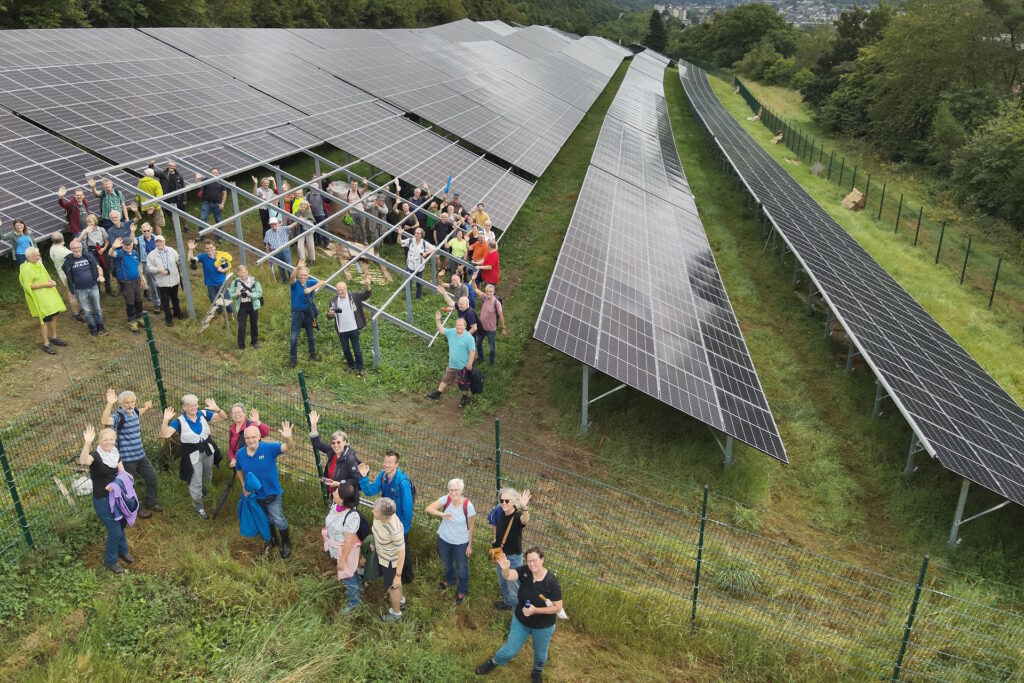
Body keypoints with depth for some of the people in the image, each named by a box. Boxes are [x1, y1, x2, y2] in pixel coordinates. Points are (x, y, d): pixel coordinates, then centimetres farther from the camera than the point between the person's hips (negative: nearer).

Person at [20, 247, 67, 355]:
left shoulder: (39, 264, 10)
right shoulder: (26, 269, -16)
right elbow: (28, 286, -20)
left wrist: (51, 281, 2)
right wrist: (45, 285, -21)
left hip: (49, 294, 8)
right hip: (39, 297, -8)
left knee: (53, 316, 15)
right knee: (44, 319, -5)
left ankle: (54, 337, 32)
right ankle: (46, 344, 4)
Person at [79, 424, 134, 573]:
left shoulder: (114, 453, -1)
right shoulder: (95, 455, -22)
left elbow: (122, 472, 4)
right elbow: (83, 461, -47)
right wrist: (87, 443, -60)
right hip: (102, 500, -7)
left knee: (120, 525, 24)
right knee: (115, 531, -2)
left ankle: (122, 551, 48)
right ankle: (110, 561, 21)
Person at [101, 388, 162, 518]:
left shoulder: (135, 411, 2)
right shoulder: (119, 417, -22)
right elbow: (104, 421, -46)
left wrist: (146, 408, 18)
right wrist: (110, 404, -54)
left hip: (141, 454, 8)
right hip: (126, 458, -8)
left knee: (152, 476, 20)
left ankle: (151, 502, 40)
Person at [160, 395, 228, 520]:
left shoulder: (204, 414, -9)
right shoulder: (179, 421, -17)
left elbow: (224, 418, -9)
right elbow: (164, 435, -25)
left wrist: (217, 409, -29)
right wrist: (166, 421, -40)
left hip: (208, 451, 4)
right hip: (193, 455, -4)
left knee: (207, 477, 26)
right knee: (196, 482, 5)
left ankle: (203, 491, 58)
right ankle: (198, 506, 26)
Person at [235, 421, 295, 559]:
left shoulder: (269, 449, -23)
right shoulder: (240, 454, -11)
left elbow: (288, 448, -38)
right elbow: (238, 471, 9)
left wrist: (288, 438, -61)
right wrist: (243, 485, -6)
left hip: (271, 493, -4)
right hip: (254, 494, 4)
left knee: (278, 520, -2)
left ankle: (286, 544, 22)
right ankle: (271, 540, 48)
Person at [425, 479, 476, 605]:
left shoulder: (468, 506, -27)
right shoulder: (446, 499, -21)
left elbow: (471, 527, -15)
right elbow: (428, 509, -24)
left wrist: (470, 545, -7)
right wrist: (442, 514, -41)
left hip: (461, 542, -3)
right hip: (444, 538, 3)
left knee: (462, 568, 17)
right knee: (447, 563, 30)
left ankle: (462, 591, 46)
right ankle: (450, 578, 63)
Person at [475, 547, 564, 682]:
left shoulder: (551, 582, -28)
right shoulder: (525, 572, -20)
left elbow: (557, 608, -23)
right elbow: (509, 576, -37)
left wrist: (535, 610, -28)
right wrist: (505, 569, -60)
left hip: (543, 627, -2)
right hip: (520, 621, 2)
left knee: (540, 654, 24)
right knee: (510, 650, 16)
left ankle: (538, 671, 58)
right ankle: (493, 662, 48)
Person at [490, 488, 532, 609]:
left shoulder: (517, 515, -28)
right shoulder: (500, 513, -9)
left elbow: (525, 520, -54)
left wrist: (524, 508, -73)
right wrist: (495, 540, 9)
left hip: (513, 557, -7)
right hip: (500, 554, 7)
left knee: (513, 588, 4)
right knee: (502, 583, 28)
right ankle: (507, 602, 53)